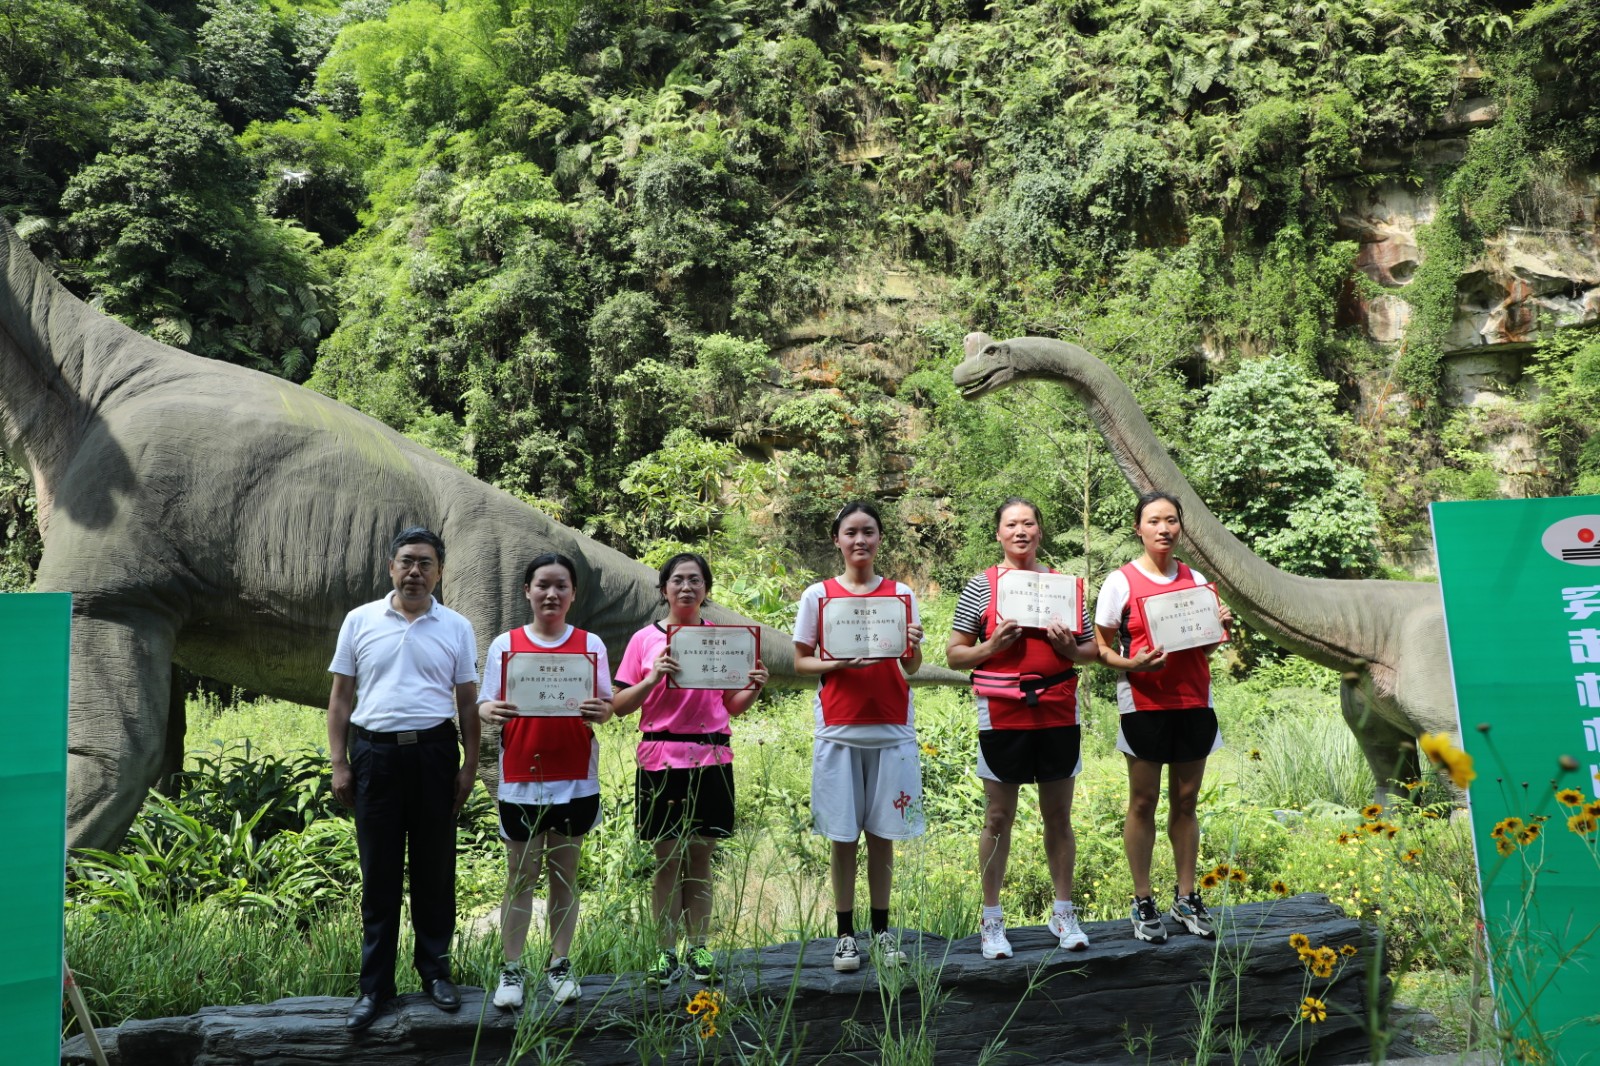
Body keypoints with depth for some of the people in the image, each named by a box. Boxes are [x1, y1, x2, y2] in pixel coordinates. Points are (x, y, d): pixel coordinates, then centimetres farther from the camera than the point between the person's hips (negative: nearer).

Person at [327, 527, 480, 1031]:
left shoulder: (457, 628, 4)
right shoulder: (360, 621, 4)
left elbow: (468, 702, 7)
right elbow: (340, 697, 6)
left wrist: (470, 765, 2)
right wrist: (338, 763, 0)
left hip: (434, 752, 0)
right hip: (374, 752, 0)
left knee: (435, 867, 8)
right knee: (379, 871, 6)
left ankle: (435, 969, 23)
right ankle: (375, 984, 17)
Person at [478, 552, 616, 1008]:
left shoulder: (591, 644, 3)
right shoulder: (504, 645, 3)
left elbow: (607, 705, 3)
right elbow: (486, 706, 3)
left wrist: (599, 712, -20)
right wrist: (490, 711, -20)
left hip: (575, 778, 1)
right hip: (521, 777, 0)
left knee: (565, 872, 10)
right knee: (521, 876, 6)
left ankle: (560, 965, 21)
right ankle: (512, 970, 16)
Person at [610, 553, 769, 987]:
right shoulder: (645, 639, 3)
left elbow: (731, 706, 12)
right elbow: (620, 706, 1)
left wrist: (753, 689, -8)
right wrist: (652, 679, -15)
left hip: (711, 759, 1)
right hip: (661, 759, -1)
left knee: (700, 857, 7)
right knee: (668, 859, 3)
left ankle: (698, 949, 16)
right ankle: (667, 954, 12)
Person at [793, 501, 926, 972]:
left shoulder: (900, 593, 6)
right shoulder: (818, 595, 3)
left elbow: (912, 667, 4)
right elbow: (800, 663, 3)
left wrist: (913, 648, -18)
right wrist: (841, 664, -14)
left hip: (891, 730, 1)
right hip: (839, 731, -1)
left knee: (883, 834, 6)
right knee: (843, 836, 3)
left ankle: (882, 932, 18)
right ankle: (846, 934, 15)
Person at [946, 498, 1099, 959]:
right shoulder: (982, 586, 0)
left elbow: (1091, 651, 12)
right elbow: (954, 653, 0)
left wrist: (1068, 647, -8)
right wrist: (991, 646, -17)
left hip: (1058, 713, 2)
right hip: (1003, 717, -2)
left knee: (1059, 816, 11)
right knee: (998, 819, 5)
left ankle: (1063, 913, 27)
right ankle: (991, 920, 18)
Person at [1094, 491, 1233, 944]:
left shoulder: (1196, 579, 9)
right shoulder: (1120, 581, -4)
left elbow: (1203, 647, 17)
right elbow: (1101, 647, -2)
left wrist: (1219, 627, -3)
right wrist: (1130, 663, -20)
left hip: (1193, 702, 4)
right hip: (1143, 703, -4)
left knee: (1186, 800, 9)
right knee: (1144, 802, 2)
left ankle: (1186, 899, 20)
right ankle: (1143, 903, 11)